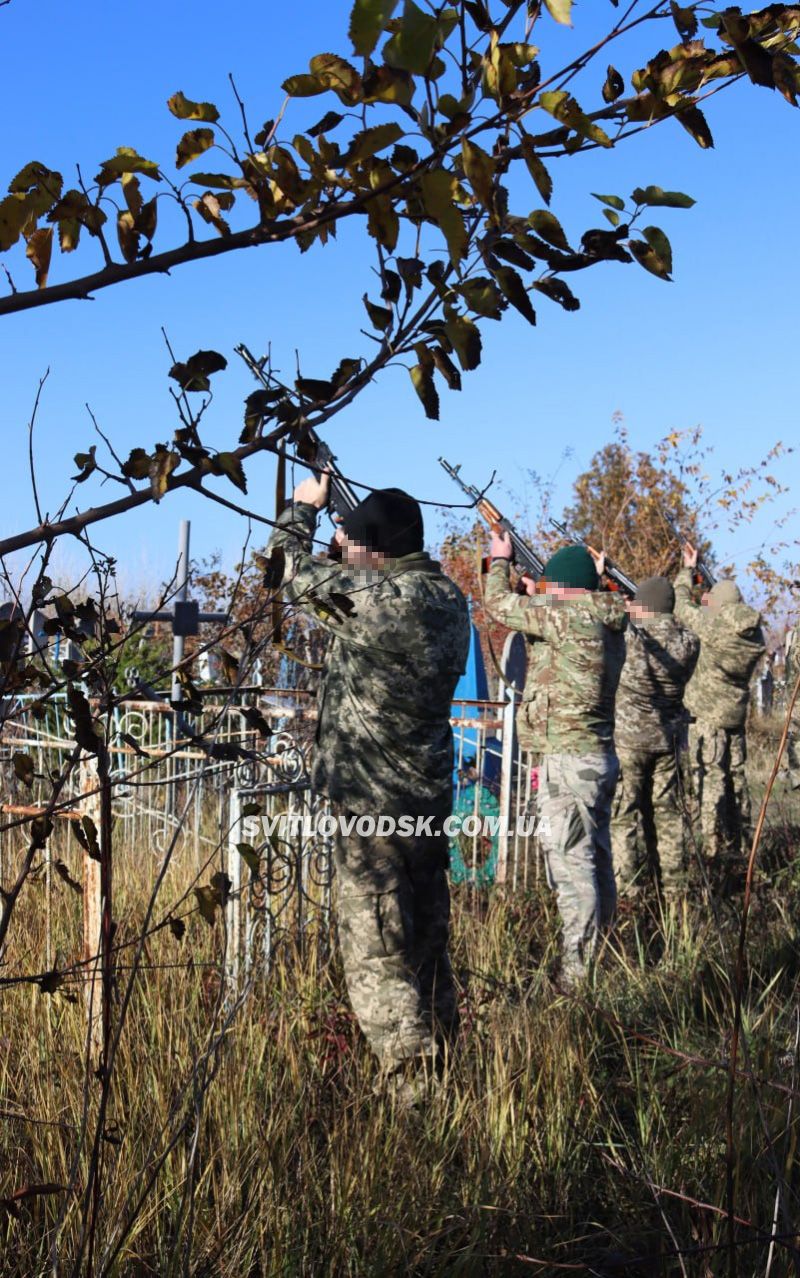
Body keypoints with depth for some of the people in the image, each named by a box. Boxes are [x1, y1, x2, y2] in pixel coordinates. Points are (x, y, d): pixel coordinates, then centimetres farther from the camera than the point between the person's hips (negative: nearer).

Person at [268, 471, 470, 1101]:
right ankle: (442, 1055, 29)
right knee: (427, 938, 18)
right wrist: (337, 516, 20)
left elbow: (294, 569, -5)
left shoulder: (377, 597, -19)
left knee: (376, 951, -1)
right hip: (431, 796, 8)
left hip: (372, 804, -8)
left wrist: (303, 506, 12)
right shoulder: (449, 596, 5)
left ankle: (409, 1081, 0)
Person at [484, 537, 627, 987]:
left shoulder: (568, 616, -14)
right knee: (595, 859, 14)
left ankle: (577, 975, -6)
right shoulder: (607, 624, 12)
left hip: (569, 759, -10)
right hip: (600, 754, 10)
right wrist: (537, 597, 27)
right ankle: (599, 959, 24)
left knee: (571, 862, -8)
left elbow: (499, 605, -4)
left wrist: (501, 559, 12)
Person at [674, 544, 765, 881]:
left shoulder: (712, 625, -14)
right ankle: (735, 857, 21)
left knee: (709, 786, -7)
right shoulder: (754, 634, 4)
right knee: (736, 783, 12)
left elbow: (682, 607, 1)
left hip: (705, 718, -7)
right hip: (736, 717, 7)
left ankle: (714, 857, -9)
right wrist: (708, 605, 30)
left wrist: (687, 570, 15)